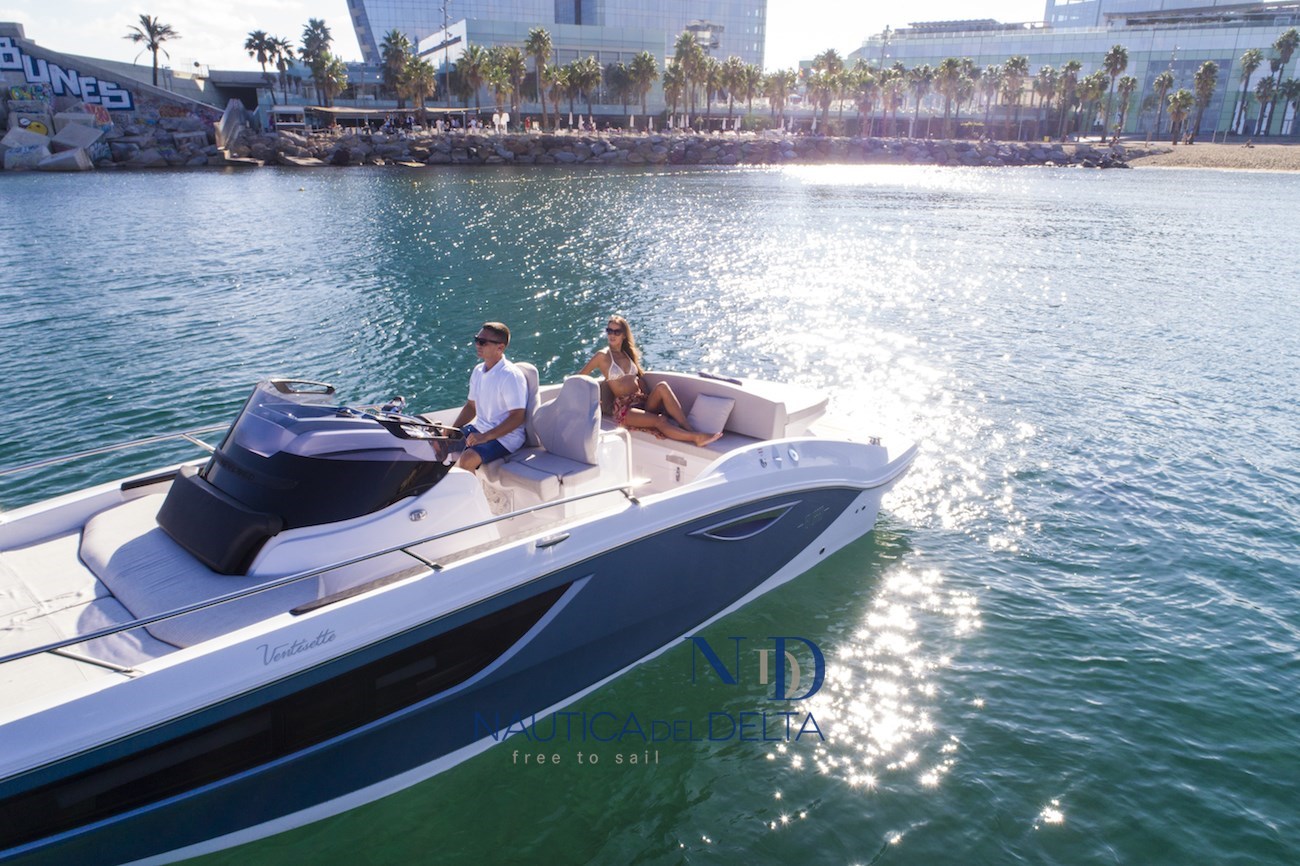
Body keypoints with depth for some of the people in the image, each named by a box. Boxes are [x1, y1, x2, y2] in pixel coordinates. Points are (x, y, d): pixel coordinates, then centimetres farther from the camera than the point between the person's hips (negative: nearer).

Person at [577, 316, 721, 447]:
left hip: (643, 402, 5)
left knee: (662, 386, -27)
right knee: (660, 421, -32)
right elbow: (579, 378, 4)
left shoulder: (628, 353, 19)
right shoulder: (603, 356, 2)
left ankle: (689, 429, -36)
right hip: (624, 408, -5)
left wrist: (652, 399, 6)